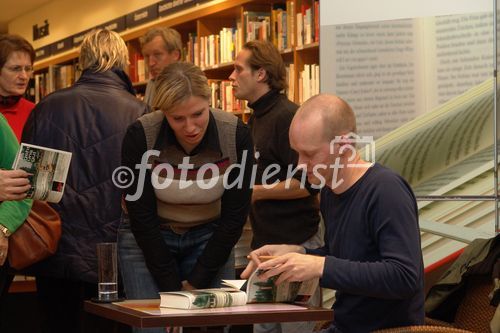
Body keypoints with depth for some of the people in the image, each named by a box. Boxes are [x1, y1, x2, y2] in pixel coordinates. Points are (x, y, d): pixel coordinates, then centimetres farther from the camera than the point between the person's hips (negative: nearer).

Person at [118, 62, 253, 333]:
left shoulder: (236, 135, -20)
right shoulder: (140, 137, -23)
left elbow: (234, 217, -11)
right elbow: (142, 219, -17)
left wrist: (196, 282, -11)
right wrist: (173, 289, -16)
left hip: (209, 238, 1)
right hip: (147, 241, -1)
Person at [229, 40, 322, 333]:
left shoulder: (288, 116, -14)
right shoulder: (255, 119, 15)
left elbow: (307, 183, -21)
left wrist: (256, 192, -14)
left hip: (295, 242, -9)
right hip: (265, 242, 10)